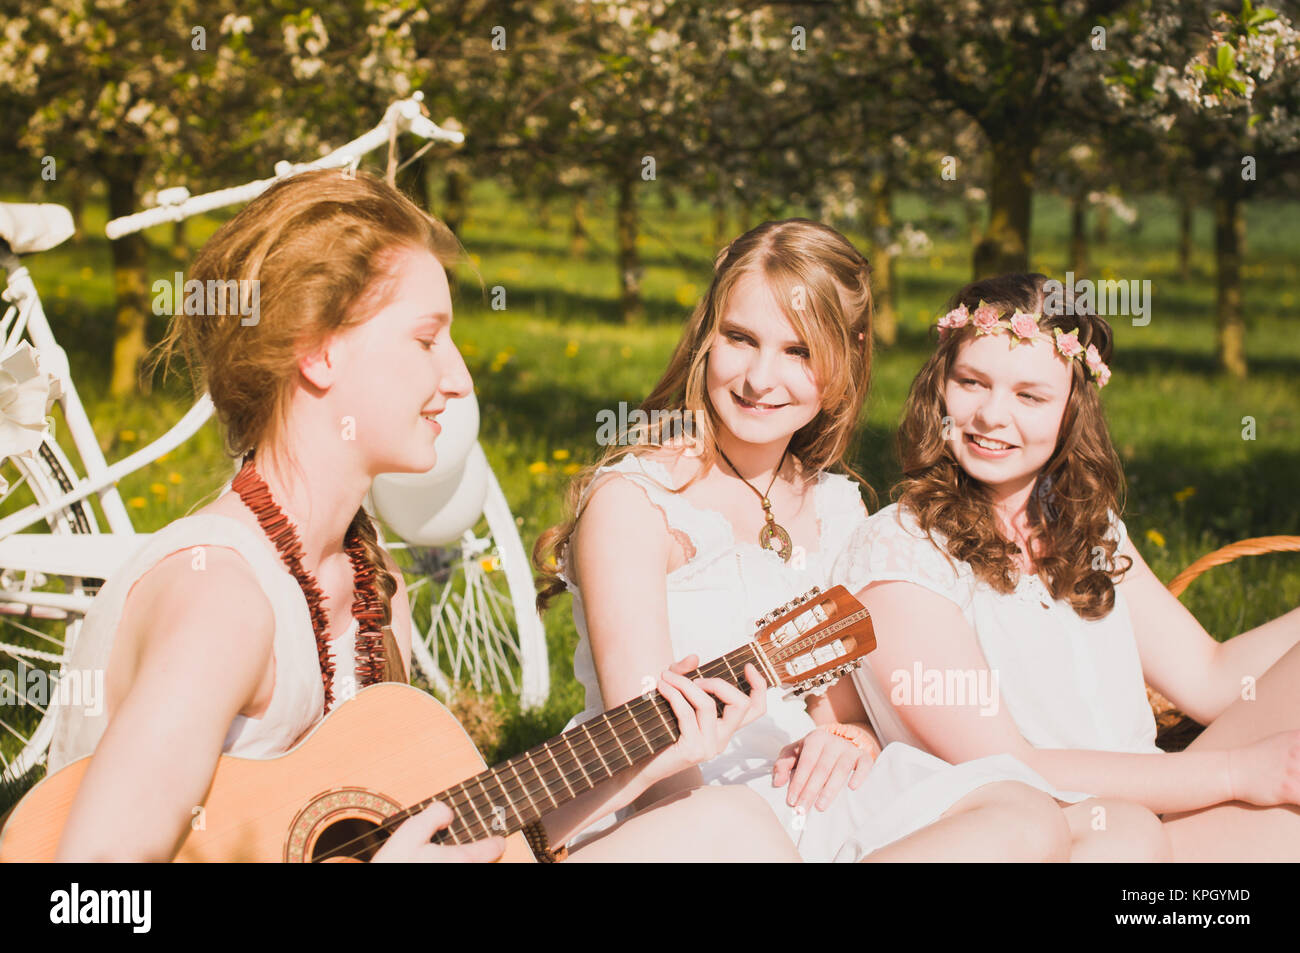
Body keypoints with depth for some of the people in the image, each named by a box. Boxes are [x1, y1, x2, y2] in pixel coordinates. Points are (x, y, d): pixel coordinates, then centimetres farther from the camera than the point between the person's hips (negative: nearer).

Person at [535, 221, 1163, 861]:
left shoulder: (838, 509, 15)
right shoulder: (632, 501, -6)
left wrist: (847, 738, -3)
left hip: (814, 798, 7)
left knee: (1130, 833, -13)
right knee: (1024, 834, -29)